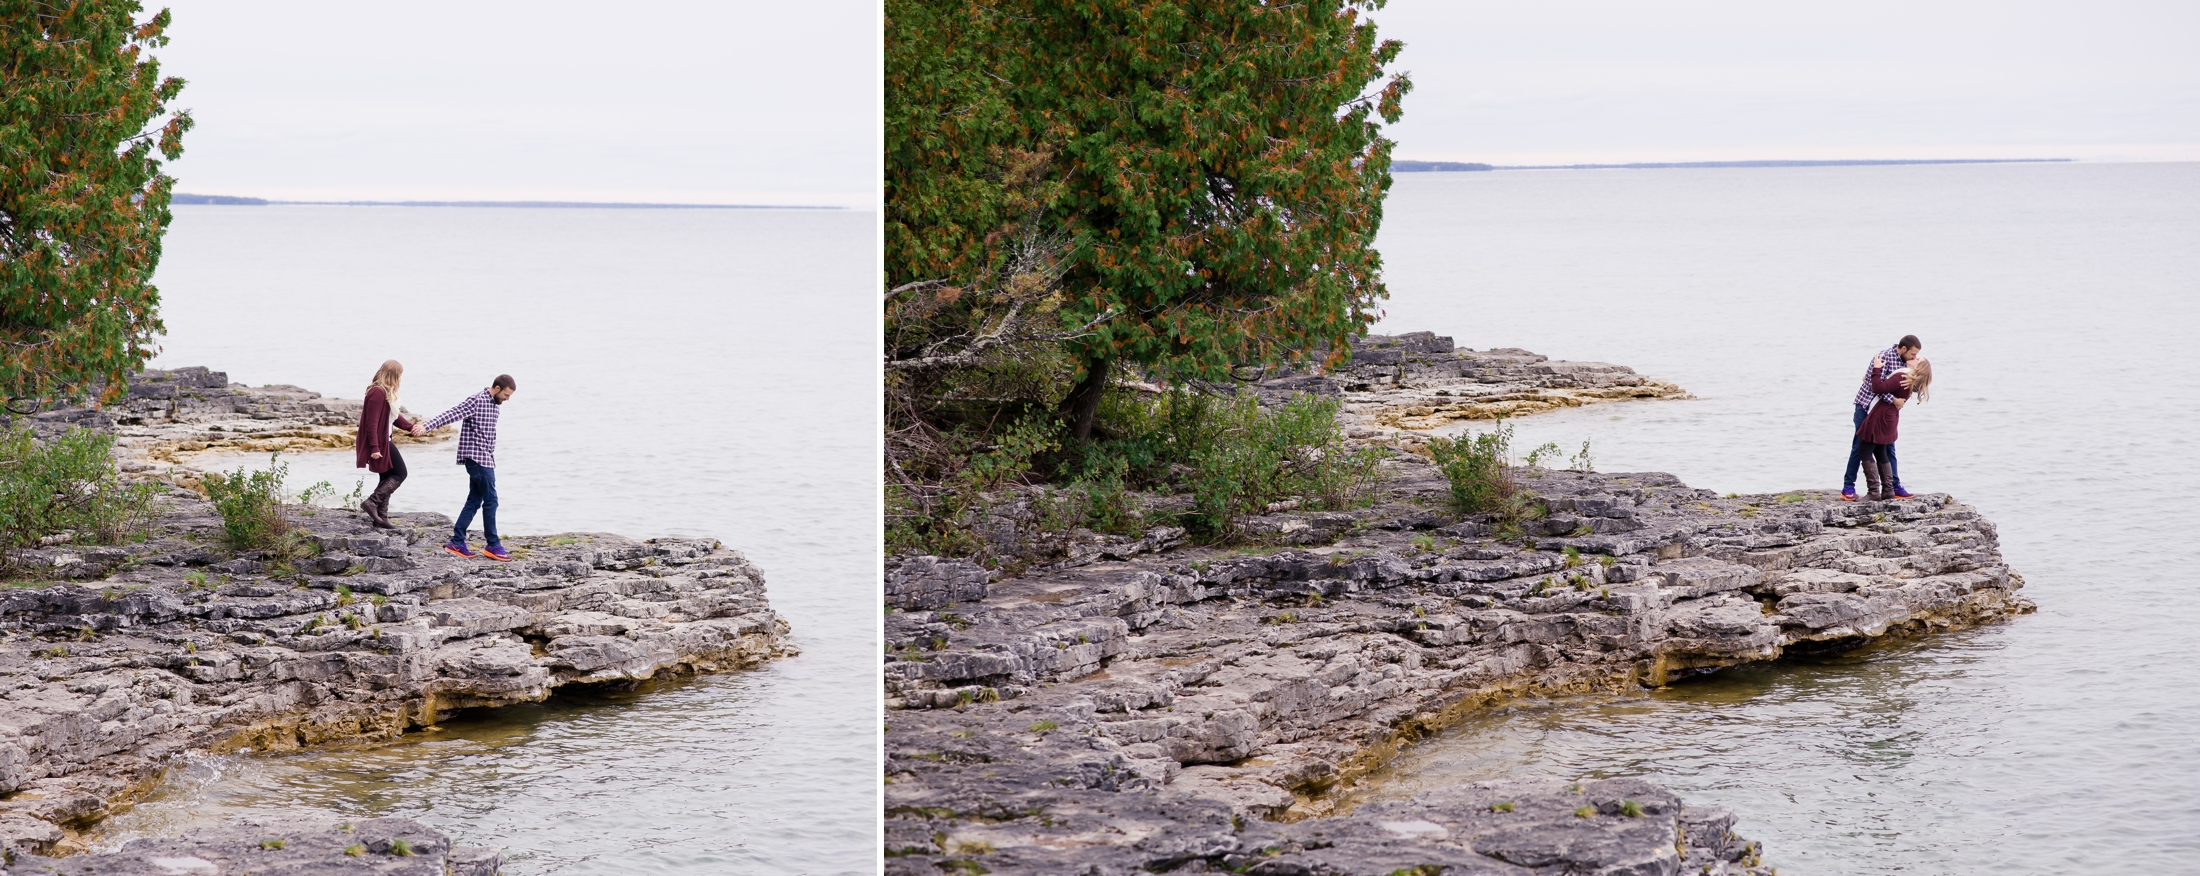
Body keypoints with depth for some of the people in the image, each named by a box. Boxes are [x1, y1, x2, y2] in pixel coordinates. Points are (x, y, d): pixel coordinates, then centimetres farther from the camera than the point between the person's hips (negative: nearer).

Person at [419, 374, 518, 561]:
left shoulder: (493, 405, 14)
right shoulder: (476, 401, -13)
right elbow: (451, 414, -23)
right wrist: (427, 426, -34)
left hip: (485, 460, 9)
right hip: (477, 458, -9)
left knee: (474, 501, 10)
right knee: (490, 501, -6)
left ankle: (457, 543, 14)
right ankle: (493, 546, 1)